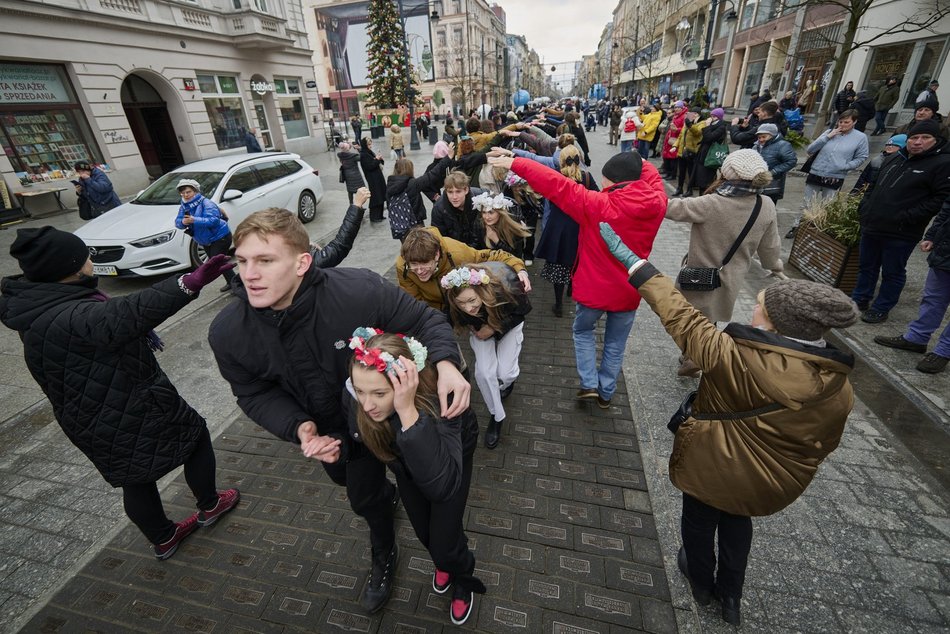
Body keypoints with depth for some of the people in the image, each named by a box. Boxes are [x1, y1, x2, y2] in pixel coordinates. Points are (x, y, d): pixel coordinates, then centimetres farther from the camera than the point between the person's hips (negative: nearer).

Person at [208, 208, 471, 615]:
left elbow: (425, 321, -26)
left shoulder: (359, 291, -39)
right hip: (320, 425, 5)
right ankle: (385, 494, 71)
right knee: (344, 478, 33)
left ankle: (384, 558, 52)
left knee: (364, 497, 15)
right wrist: (299, 427, -30)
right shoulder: (228, 333, -27)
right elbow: (255, 394, -12)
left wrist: (446, 363, -46)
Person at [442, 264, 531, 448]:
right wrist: (474, 328, -21)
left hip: (509, 325, -1)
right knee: (484, 373, -14)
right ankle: (496, 417, 13)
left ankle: (506, 383, 32)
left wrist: (495, 328, -24)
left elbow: (523, 309, -19)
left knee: (505, 373, -9)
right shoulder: (454, 307, -35)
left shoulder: (505, 287, -42)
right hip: (481, 329, 1)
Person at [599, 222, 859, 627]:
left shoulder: (737, 359, -35)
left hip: (713, 469, -4)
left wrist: (632, 262, -25)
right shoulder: (839, 389, -15)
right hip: (774, 485, 5)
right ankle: (731, 595, 52)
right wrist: (792, 469, 21)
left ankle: (701, 583, 53)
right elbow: (823, 445, -1)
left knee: (700, 522, 26)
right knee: (737, 522, 34)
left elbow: (683, 321, -31)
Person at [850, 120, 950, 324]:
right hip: (871, 227, 6)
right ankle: (859, 300, 30)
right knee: (866, 267, 17)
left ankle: (881, 309, 16)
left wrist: (908, 217, -20)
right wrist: (864, 207, 11)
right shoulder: (895, 158, 13)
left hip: (901, 234, -6)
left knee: (892, 273, 6)